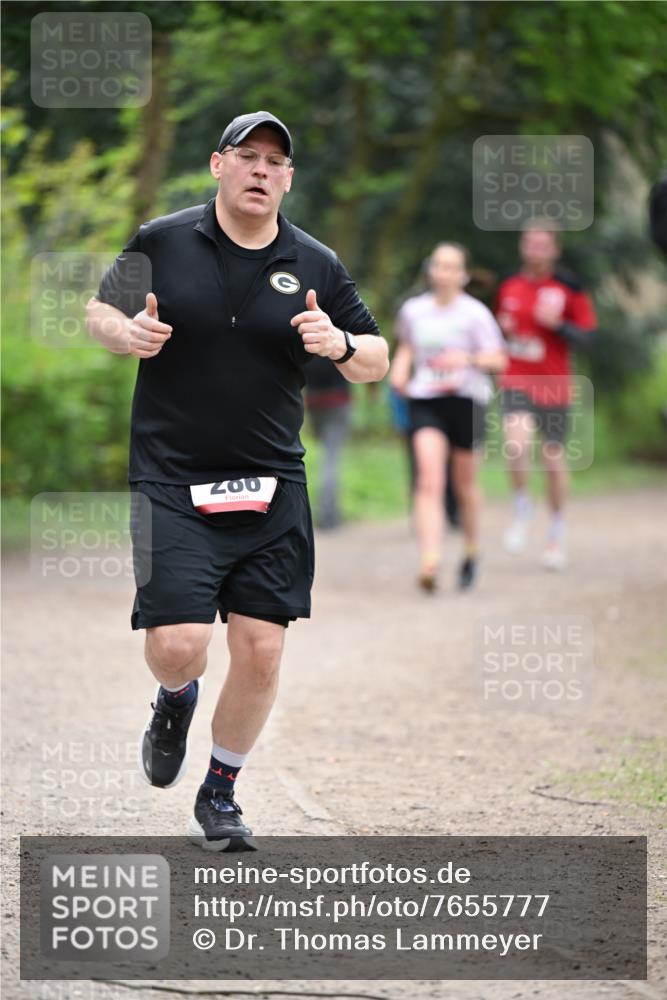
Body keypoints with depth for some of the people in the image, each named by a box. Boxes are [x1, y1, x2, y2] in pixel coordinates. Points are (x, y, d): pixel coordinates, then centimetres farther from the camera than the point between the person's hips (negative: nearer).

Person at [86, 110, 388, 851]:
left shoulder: (315, 266, 4)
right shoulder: (161, 242, 0)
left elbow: (376, 363, 10)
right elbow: (99, 311, 11)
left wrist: (341, 345, -12)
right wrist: (125, 332, -12)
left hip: (272, 486, 2)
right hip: (171, 481, -2)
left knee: (260, 649, -1)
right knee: (178, 645, -13)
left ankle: (220, 795, 19)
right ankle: (175, 701, 25)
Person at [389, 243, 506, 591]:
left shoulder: (475, 314, -5)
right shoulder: (413, 310, 6)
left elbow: (498, 360, -7)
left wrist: (467, 358, -24)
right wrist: (399, 369, 6)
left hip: (466, 401, -1)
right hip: (425, 402, 1)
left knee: (465, 484, 11)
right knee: (429, 481, -16)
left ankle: (472, 552, 35)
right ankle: (429, 561, -26)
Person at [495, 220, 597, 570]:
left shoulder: (569, 289, -4)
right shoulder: (508, 287, 5)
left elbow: (586, 337, -3)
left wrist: (557, 324, -20)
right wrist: (502, 329, -2)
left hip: (554, 384, -1)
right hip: (516, 381, 1)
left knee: (554, 457, 8)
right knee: (516, 442, -25)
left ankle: (557, 533, 28)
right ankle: (522, 509, 0)